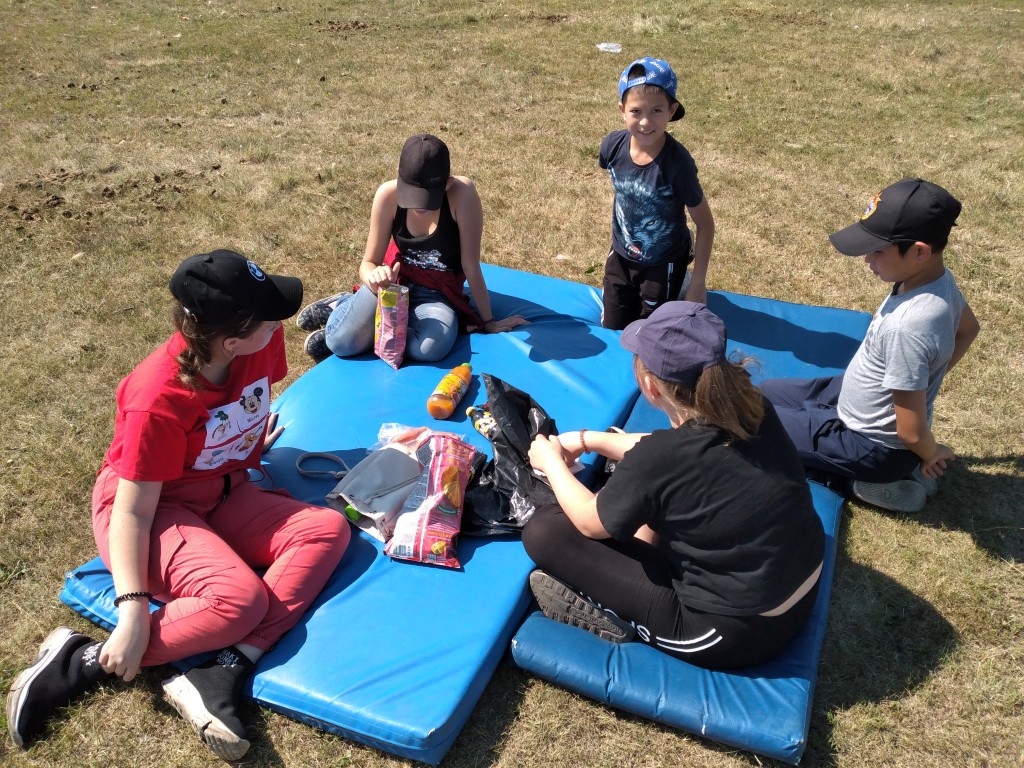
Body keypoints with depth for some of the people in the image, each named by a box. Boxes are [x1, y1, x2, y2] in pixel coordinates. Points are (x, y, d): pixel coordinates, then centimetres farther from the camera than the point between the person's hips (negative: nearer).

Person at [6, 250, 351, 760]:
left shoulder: (261, 343, -12)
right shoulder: (161, 399, -28)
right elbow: (133, 511, -26)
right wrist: (134, 611, -33)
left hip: (221, 496, 7)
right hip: (149, 510, -7)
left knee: (328, 530, -18)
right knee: (238, 599, -32)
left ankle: (220, 676, -27)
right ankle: (79, 664, -14)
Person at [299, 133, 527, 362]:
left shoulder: (462, 193, -26)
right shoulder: (388, 194, -18)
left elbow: (471, 266, -19)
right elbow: (368, 263, -10)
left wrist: (488, 321, -10)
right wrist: (374, 275, -34)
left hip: (439, 294, -1)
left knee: (429, 349, -34)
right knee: (342, 343, -24)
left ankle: (373, 333, -3)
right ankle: (340, 305, 12)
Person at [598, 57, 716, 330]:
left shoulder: (677, 164, -30)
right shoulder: (613, 145, -18)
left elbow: (705, 224, -19)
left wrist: (698, 283, -16)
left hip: (663, 263, -4)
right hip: (622, 255, 4)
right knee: (612, 329, 19)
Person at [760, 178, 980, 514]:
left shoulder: (908, 325, -38)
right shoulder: (939, 278, -10)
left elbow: (911, 432, -29)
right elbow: (968, 329, 15)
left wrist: (931, 456, -8)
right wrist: (928, 377, 14)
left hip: (871, 445, -9)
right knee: (762, 394, 19)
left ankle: (863, 482, 0)